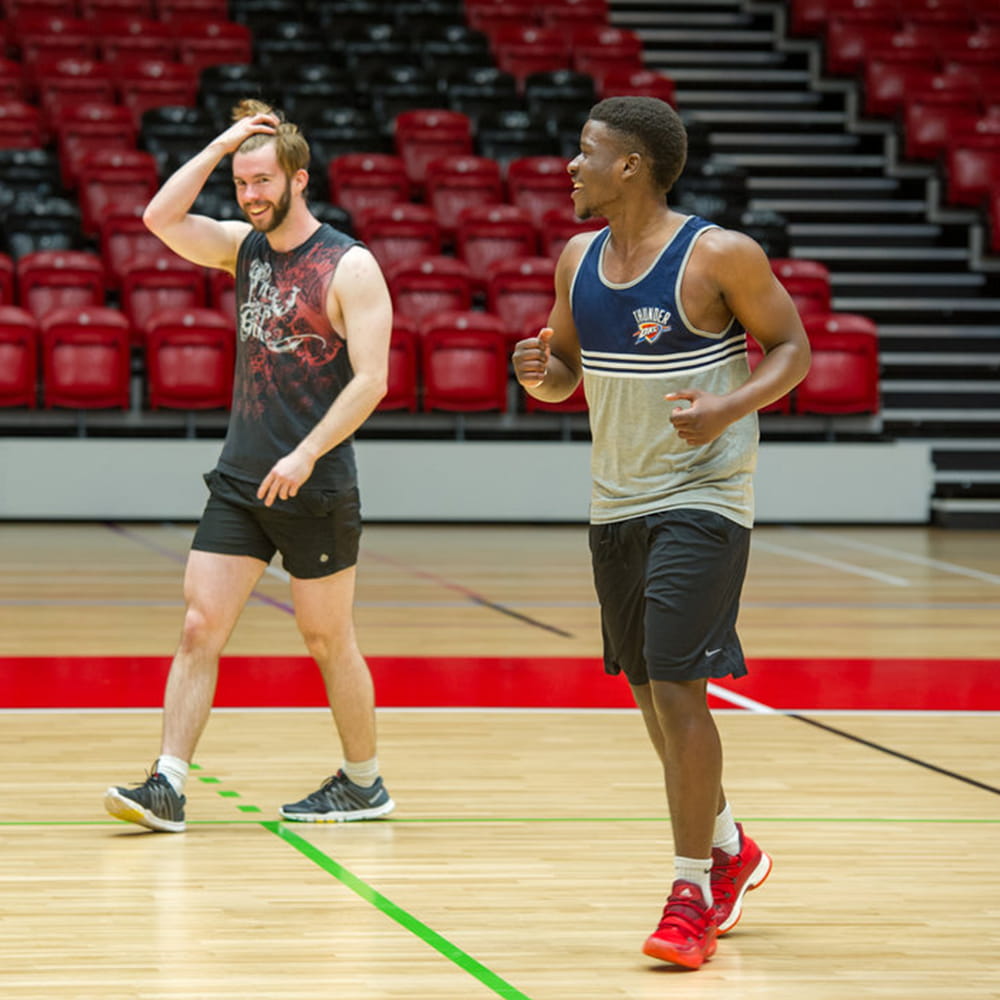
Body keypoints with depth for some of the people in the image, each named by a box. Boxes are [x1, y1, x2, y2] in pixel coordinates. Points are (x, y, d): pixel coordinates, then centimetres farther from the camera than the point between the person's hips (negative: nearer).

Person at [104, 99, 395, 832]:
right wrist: (221, 145, -4)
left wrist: (306, 454, -22)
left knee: (328, 640, 6)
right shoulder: (244, 247, 9)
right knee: (200, 627, -3)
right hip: (240, 479, 6)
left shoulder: (349, 267, -10)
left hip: (316, 489, -6)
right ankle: (168, 786, -6)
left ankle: (365, 784, 21)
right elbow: (161, 218, -1)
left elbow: (371, 380, -15)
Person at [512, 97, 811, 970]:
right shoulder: (579, 258, 6)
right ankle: (729, 849, 35)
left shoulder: (720, 256, -13)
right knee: (649, 691, 14)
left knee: (675, 685, -13)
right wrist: (538, 371, -9)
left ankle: (692, 895, -3)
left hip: (701, 499, -7)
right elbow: (565, 372, 15)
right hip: (616, 505, 7)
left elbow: (792, 348, -7)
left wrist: (730, 408, -24)